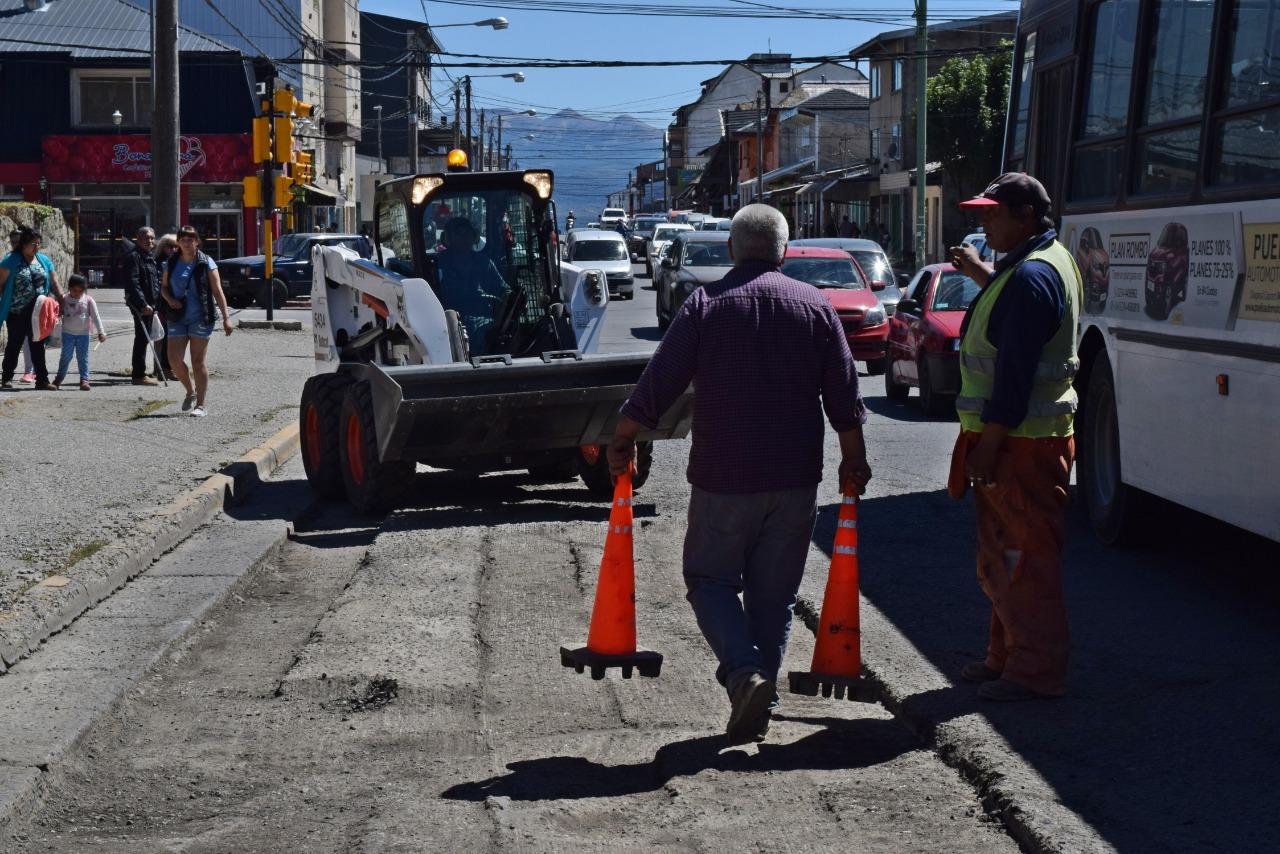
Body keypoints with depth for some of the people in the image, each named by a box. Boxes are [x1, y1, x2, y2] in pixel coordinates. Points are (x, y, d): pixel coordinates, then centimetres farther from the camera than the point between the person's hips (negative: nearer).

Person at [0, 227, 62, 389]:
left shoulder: (44, 260, 9)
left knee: (38, 346, 3)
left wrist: (62, 302, 4)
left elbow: (54, 284, 12)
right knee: (14, 345, 6)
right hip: (17, 312, -3)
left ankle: (42, 380, 4)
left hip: (38, 312, 3)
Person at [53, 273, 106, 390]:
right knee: (65, 356, 5)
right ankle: (59, 378, 15)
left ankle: (84, 380, 5)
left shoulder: (88, 300, -1)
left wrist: (101, 332, -4)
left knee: (83, 358, 2)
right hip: (68, 333, 1)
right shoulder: (65, 300, 1)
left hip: (83, 333, -1)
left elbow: (96, 317, -1)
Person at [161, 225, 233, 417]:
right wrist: (170, 299, -6)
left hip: (201, 318, -4)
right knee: (174, 359, -2)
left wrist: (226, 317, -10)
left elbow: (217, 291, -4)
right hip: (177, 318, 4)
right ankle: (190, 391, 24)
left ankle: (200, 404, 6)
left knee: (198, 362, -1)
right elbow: (163, 286, 16)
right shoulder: (171, 263, 7)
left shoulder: (206, 263, -3)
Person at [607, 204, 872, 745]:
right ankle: (759, 705, 12)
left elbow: (658, 383, -6)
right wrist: (854, 460, 15)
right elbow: (845, 399, 4)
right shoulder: (815, 306, 3)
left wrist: (623, 441, 7)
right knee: (774, 593, 11)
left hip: (723, 477, -2)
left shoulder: (706, 303, -4)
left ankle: (742, 673, -13)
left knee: (710, 579, 10)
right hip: (795, 478, 3)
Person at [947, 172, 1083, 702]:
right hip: (1016, 439, 11)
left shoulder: (1031, 276, -19)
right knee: (1002, 556, 18)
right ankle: (1006, 657, 28)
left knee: (1025, 558, -4)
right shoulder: (1047, 261, 13)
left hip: (1021, 441, -11)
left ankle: (1035, 672, 3)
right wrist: (980, 274, 32)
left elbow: (1015, 372, -23)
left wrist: (987, 443, -21)